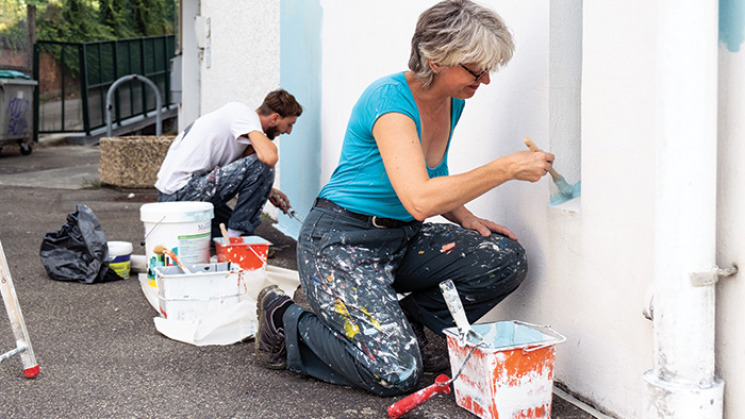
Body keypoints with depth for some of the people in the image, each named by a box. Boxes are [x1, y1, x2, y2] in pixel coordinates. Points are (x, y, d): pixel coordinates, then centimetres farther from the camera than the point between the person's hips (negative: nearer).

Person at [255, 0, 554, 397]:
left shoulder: (452, 103, 4)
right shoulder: (390, 97, -22)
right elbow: (419, 200, -35)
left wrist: (464, 218, 2)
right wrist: (507, 167, -29)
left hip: (403, 240, 8)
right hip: (341, 243, -8)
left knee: (507, 259, -10)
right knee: (396, 372, -20)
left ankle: (400, 322, 6)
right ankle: (287, 322, 3)